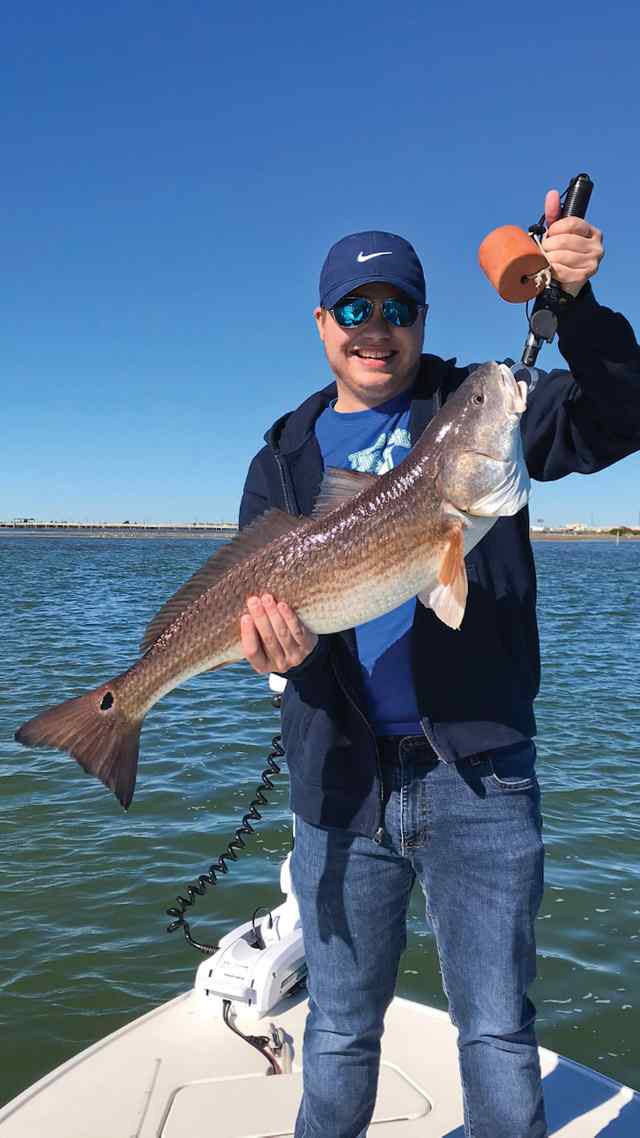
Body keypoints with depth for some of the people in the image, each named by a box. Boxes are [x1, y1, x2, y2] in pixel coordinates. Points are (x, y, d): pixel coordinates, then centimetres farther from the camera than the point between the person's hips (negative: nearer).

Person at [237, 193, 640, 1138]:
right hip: (341, 781, 2)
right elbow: (253, 593, 2)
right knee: (338, 1033, 18)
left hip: (478, 771, -2)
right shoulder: (285, 459, 9)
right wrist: (275, 641, -20)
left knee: (498, 1032, 10)